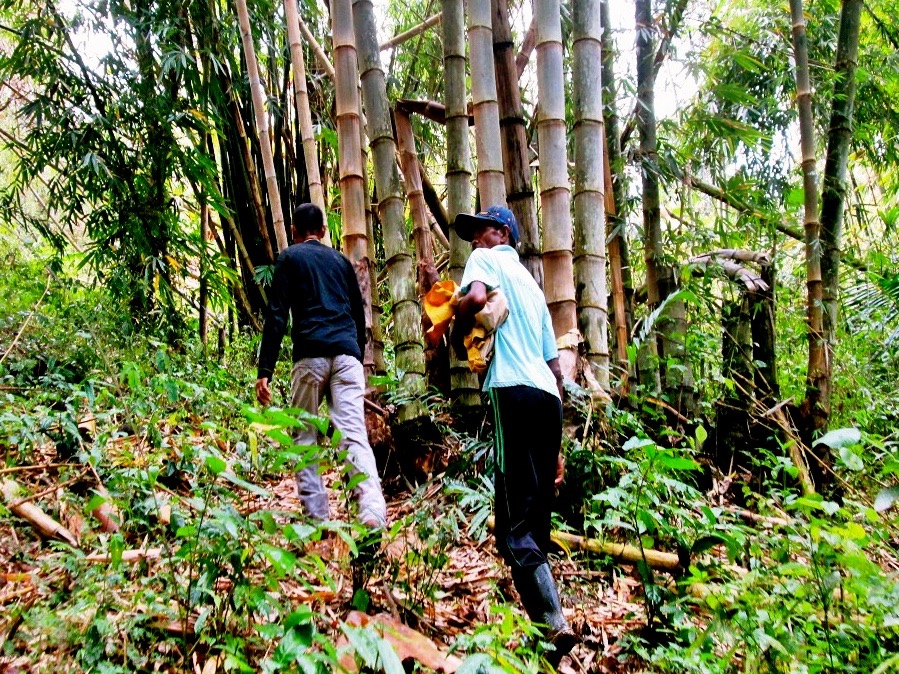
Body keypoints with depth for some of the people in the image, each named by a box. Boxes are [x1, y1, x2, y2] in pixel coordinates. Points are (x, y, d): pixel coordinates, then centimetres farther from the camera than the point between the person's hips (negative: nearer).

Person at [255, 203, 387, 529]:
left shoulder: (290, 257, 11)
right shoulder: (341, 260, 23)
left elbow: (276, 315, 0)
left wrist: (265, 370, -4)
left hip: (311, 355, -3)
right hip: (348, 354, 3)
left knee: (305, 438, 9)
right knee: (354, 435, -7)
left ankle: (316, 517, 5)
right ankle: (373, 512, -24)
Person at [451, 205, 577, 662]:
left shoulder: (487, 260, 10)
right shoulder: (532, 285, 30)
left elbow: (475, 298, -17)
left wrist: (458, 340, 3)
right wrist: (557, 443, 28)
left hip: (515, 391, -8)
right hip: (549, 397, 8)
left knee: (515, 524, -9)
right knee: (536, 521, 10)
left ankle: (553, 624, -17)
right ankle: (544, 620, 12)